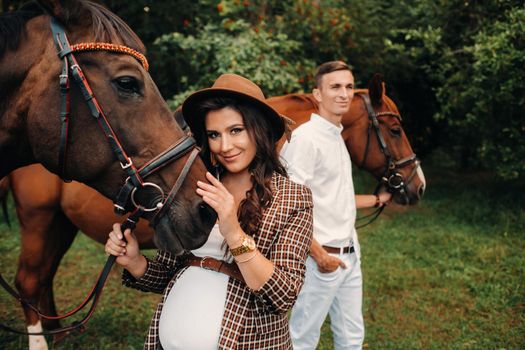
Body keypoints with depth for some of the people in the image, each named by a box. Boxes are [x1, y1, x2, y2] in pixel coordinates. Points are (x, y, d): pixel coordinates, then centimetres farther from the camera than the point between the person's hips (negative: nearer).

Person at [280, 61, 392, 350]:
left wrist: (377, 199, 23)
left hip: (350, 256, 8)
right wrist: (319, 254, -21)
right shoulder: (305, 137, -15)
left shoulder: (338, 138, 12)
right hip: (323, 257, -8)